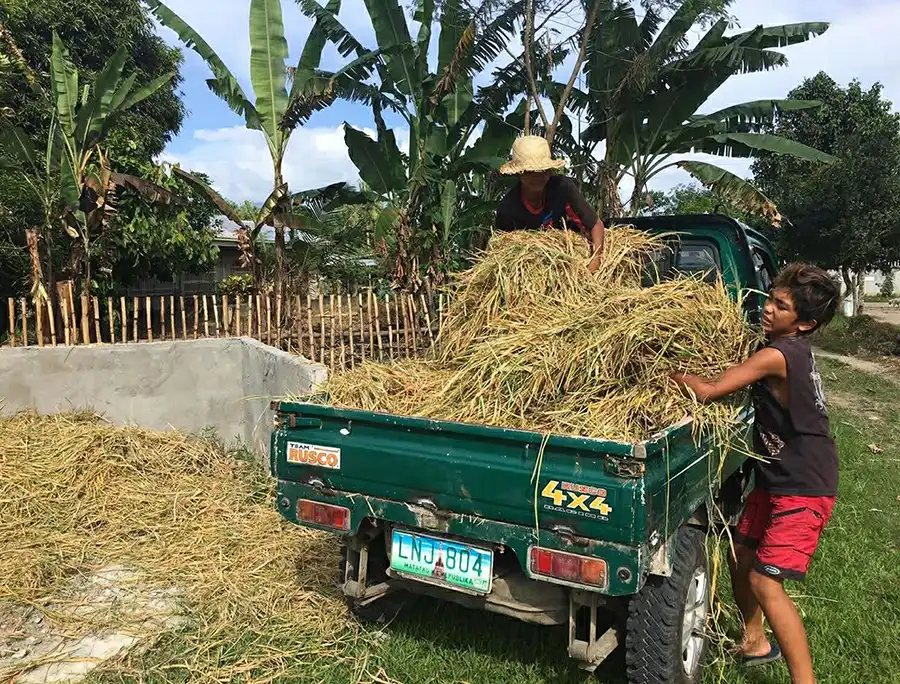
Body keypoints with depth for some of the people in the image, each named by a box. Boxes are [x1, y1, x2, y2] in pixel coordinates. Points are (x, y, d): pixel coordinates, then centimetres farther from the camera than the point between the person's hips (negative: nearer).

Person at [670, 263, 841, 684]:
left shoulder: (777, 355, -25)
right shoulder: (792, 349, 4)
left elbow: (707, 392, -25)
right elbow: (740, 378, 11)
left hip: (804, 489, -9)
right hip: (776, 477, 9)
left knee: (764, 581, -11)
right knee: (741, 557, 17)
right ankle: (755, 643, 37)